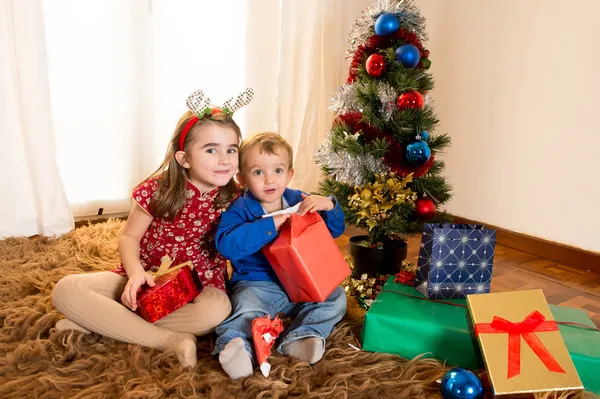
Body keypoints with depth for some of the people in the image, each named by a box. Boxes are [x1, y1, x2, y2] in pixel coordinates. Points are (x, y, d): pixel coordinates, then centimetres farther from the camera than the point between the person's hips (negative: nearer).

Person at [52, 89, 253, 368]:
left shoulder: (234, 199, -8)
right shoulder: (157, 190, -11)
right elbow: (129, 237, -4)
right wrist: (136, 272, -22)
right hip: (146, 281, 1)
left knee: (217, 309, -37)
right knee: (66, 290, -21)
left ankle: (99, 322, -22)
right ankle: (169, 340, -27)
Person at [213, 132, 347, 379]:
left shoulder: (298, 201, 3)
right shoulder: (241, 210, -8)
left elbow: (335, 230, 6)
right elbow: (225, 244, -28)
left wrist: (329, 206, -18)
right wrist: (270, 225, -32)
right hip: (256, 284, -4)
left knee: (336, 297, -11)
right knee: (247, 312, -34)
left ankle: (297, 339, -23)